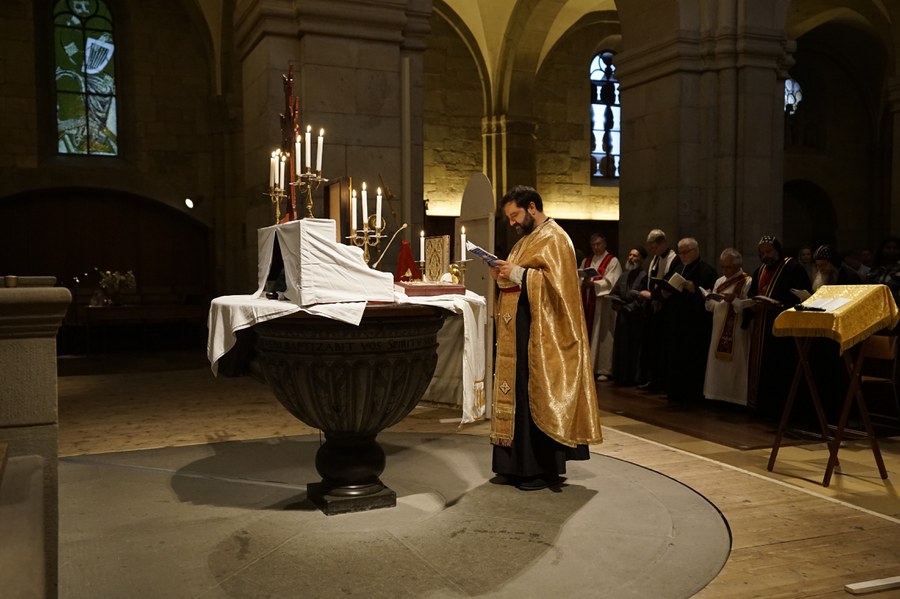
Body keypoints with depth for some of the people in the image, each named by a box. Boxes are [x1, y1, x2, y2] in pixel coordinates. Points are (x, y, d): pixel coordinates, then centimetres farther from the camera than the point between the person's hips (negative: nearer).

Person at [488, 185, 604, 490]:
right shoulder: (525, 241, 20)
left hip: (540, 334, -9)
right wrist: (503, 277, 5)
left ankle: (543, 468, 2)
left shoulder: (554, 239, -8)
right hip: (518, 331, 9)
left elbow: (557, 283, -20)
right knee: (518, 393, 9)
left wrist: (517, 274, -18)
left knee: (538, 396, -6)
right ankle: (520, 464, 16)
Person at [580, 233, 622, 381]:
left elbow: (610, 282, -10)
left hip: (603, 303, -5)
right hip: (587, 302, 5)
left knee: (602, 335, -6)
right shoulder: (586, 262, 19)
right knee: (588, 334, 2)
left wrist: (592, 283, -21)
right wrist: (583, 283, -13)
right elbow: (579, 280, 9)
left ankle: (604, 370, -2)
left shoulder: (612, 261, 2)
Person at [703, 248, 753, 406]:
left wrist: (734, 300, -24)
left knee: (735, 365, -4)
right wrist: (709, 298, -5)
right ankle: (720, 395, 16)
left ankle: (735, 396, 4)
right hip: (719, 331, 7)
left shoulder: (747, 282, -5)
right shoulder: (719, 281, 15)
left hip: (737, 332, -7)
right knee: (718, 364, 8)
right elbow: (712, 306, 14)